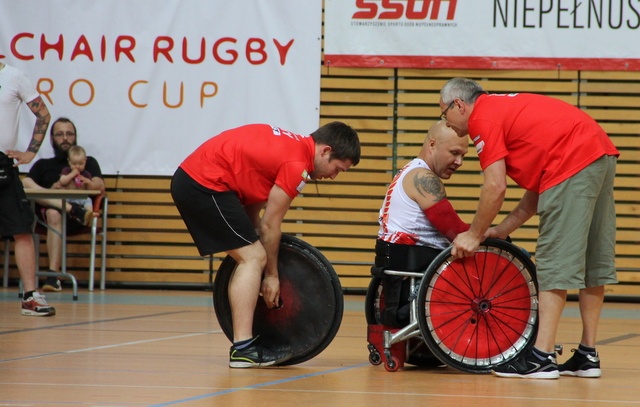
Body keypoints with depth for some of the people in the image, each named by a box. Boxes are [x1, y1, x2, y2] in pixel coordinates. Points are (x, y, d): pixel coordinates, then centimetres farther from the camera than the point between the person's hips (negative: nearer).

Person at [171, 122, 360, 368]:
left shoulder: (292, 145, 15)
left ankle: (243, 343, 16)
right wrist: (272, 275, 2)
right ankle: (243, 349, -13)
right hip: (205, 184, -11)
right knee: (253, 258, -9)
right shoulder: (297, 164, -14)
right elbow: (270, 225, -8)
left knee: (250, 258, 15)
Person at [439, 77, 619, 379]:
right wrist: (501, 230, 22)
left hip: (573, 162, -10)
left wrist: (475, 235, 3)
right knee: (592, 261, 13)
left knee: (556, 262, -8)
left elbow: (496, 187, -9)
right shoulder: (506, 108, 27)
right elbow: (538, 188, 25)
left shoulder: (483, 118, 0)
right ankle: (588, 355, 19)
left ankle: (542, 358, -8)